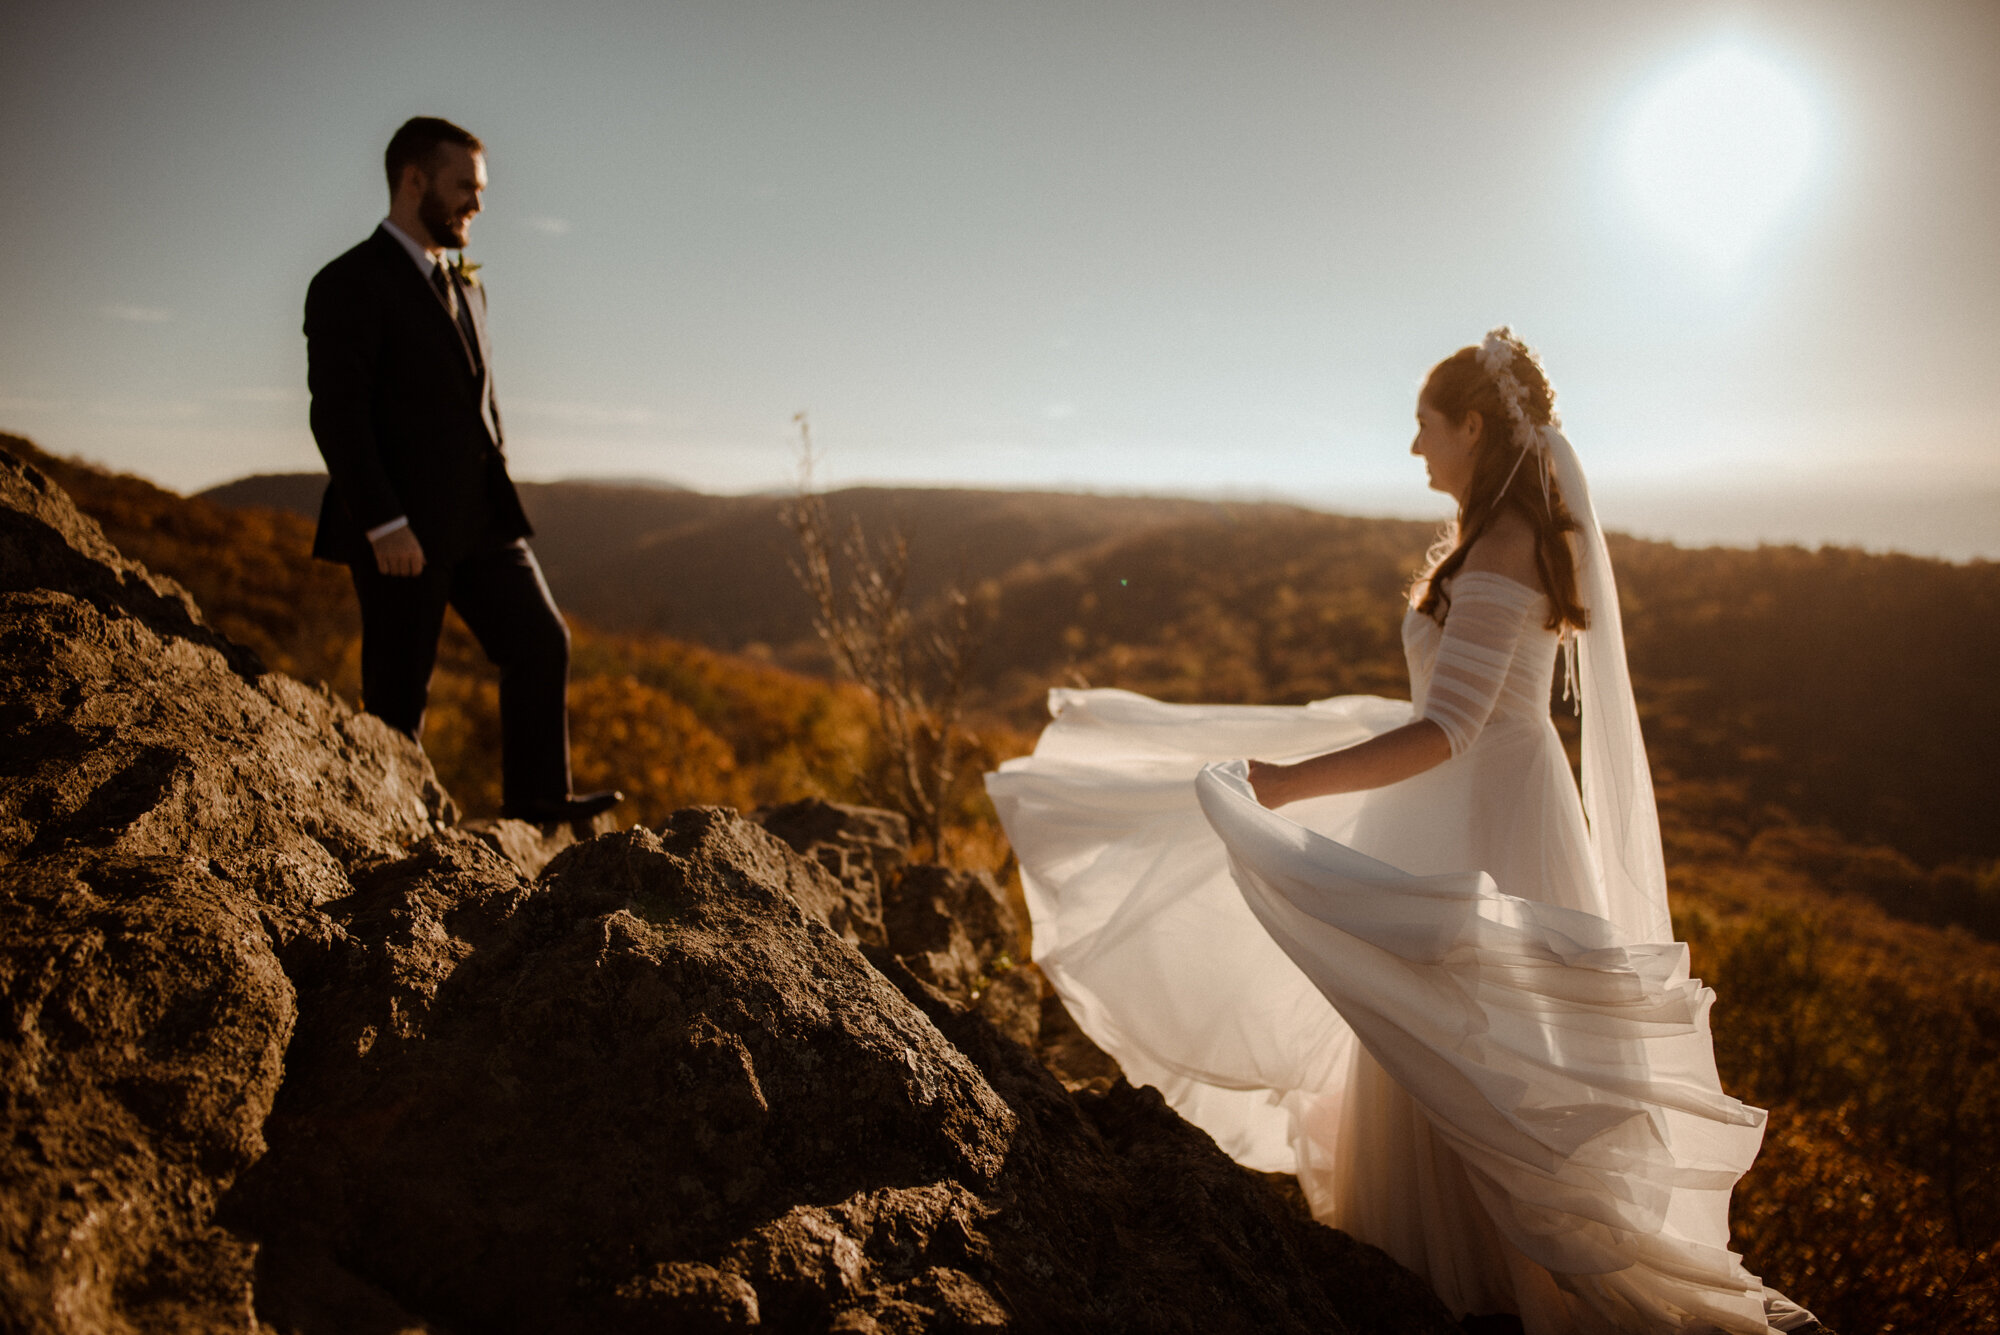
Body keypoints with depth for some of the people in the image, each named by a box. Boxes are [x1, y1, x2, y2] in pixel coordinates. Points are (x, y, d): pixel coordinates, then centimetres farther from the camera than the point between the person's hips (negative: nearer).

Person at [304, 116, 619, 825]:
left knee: (542, 641, 1)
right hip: (400, 528, -7)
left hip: (480, 518, 7)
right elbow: (337, 416, -16)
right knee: (398, 686, 2)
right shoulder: (348, 285, -8)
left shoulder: (465, 285, 17)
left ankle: (537, 793, 11)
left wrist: (499, 502, 18)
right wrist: (383, 523, -22)